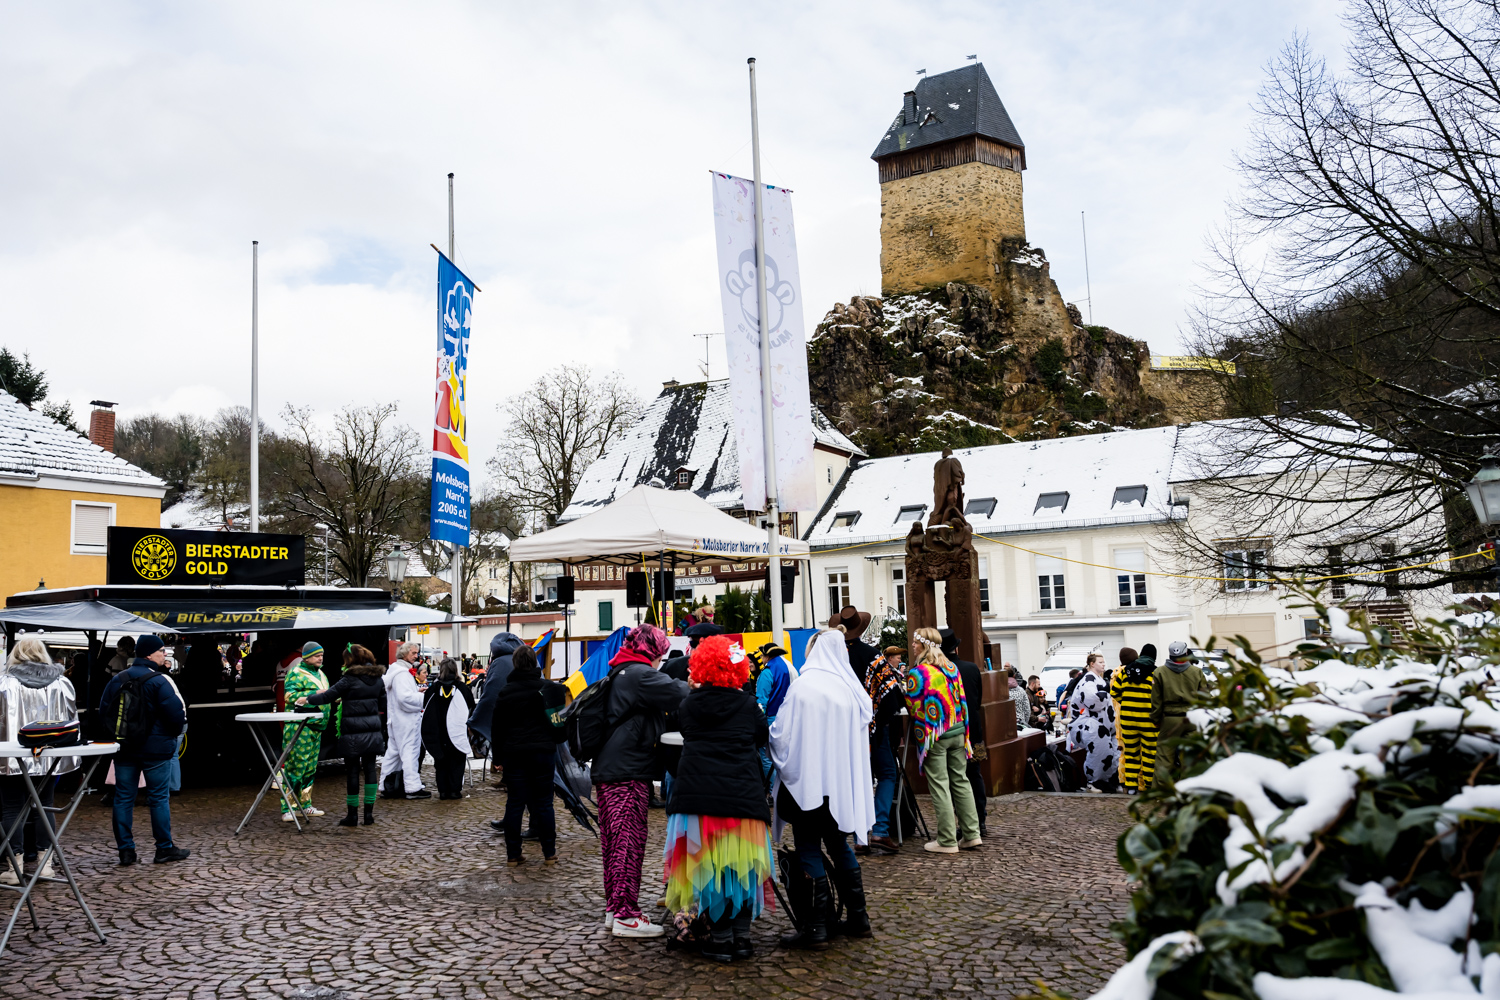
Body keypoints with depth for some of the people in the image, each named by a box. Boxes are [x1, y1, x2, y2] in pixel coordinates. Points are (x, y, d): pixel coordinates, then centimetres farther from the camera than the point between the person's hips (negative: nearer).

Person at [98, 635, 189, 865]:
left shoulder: (117, 680, 6)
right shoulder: (160, 681, -15)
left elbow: (104, 710, 11)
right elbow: (177, 712, -18)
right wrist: (176, 732, 3)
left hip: (124, 749, 6)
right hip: (156, 749, -5)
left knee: (123, 798, 9)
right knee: (158, 798, 3)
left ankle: (125, 850, 11)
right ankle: (165, 849, 10)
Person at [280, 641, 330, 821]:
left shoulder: (320, 674, 20)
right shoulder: (296, 673, -6)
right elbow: (290, 695, -19)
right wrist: (315, 694, -23)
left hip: (316, 727, 9)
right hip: (299, 727, -9)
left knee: (310, 767, 13)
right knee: (296, 766, -10)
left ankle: (306, 805, 21)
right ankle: (286, 808, -6)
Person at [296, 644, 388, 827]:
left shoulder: (350, 679, -11)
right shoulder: (378, 678, 8)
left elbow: (327, 696, -7)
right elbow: (382, 705, 14)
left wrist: (307, 699, 9)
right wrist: (382, 730, 22)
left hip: (353, 733, -5)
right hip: (373, 732, 5)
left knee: (352, 771, 2)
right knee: (369, 769, 7)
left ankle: (352, 815, 7)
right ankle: (369, 814, 9)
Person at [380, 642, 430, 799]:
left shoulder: (397, 670, 17)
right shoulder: (402, 673, -17)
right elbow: (405, 698, -25)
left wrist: (417, 690, 12)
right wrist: (423, 697, -15)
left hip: (397, 719, 11)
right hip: (406, 719, -11)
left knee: (393, 752, 14)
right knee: (410, 751, -7)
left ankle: (386, 786, 20)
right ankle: (413, 788, -4)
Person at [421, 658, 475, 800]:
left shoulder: (433, 689, -4)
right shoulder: (463, 688, -7)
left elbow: (424, 706, 8)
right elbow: (472, 708, 3)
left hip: (439, 734, 2)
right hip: (457, 733, -2)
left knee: (441, 760, 12)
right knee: (457, 761, 7)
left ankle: (443, 790, 13)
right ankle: (455, 789, 5)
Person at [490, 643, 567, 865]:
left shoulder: (505, 692, -1)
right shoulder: (548, 688, 0)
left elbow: (497, 728, 4)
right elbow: (560, 721, 7)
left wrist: (498, 756, 12)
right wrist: (556, 741, 19)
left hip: (514, 754, 0)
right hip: (543, 751, 0)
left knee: (515, 803, 5)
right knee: (544, 803, 6)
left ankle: (513, 854, 9)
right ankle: (549, 853, 10)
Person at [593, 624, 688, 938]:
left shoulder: (619, 674, 17)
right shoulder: (639, 674, -14)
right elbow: (680, 693, -23)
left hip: (607, 771, 10)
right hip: (627, 773, -10)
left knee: (614, 842, 15)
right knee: (629, 842, -6)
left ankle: (614, 909, 23)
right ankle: (625, 915, -2)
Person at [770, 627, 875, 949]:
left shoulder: (803, 687, -15)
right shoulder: (851, 689, 3)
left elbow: (782, 735, -12)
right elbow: (861, 735, 13)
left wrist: (783, 763, 7)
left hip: (808, 780, -6)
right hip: (842, 782, 6)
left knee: (809, 850, 1)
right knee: (839, 845, 18)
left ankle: (815, 928, 2)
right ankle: (858, 918, 24)